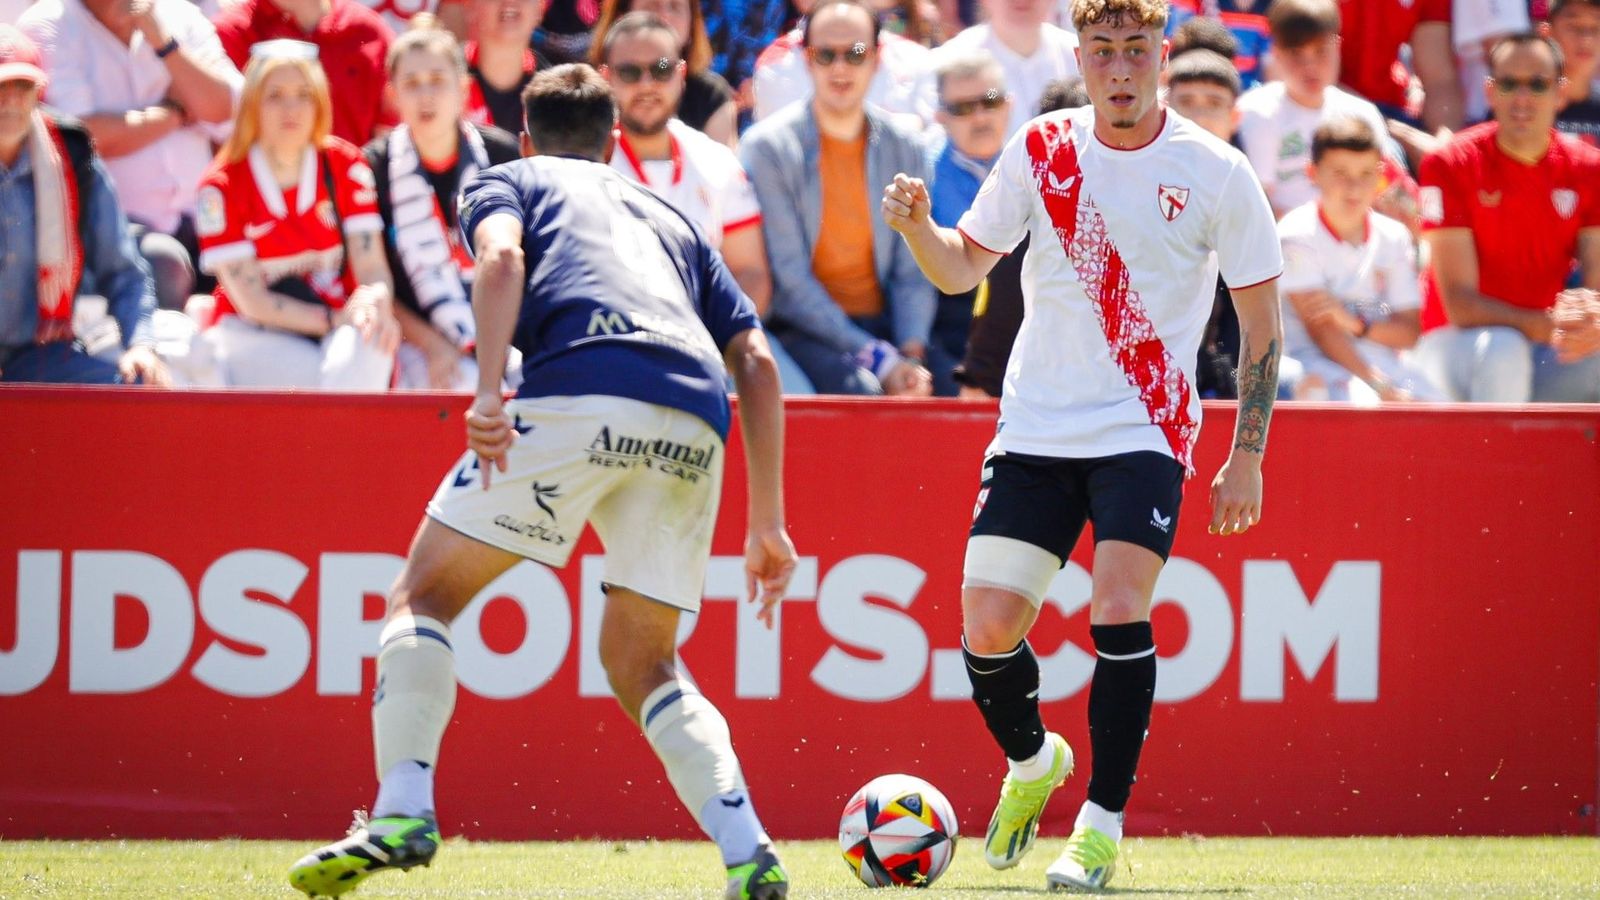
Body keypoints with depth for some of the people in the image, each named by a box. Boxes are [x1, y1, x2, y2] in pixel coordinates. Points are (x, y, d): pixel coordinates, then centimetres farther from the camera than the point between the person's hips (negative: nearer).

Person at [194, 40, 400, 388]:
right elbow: (251, 300, -10)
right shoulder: (221, 186, -7)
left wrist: (376, 301, -30)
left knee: (366, 350, -35)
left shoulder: (346, 167, 2)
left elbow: (371, 267, -5)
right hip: (254, 337, -2)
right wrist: (335, 320, -20)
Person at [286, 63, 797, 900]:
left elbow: (502, 256, 0)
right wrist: (767, 523, 25)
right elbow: (757, 362, 26)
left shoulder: (507, 180, 25)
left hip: (578, 396, -4)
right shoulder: (670, 219, 37)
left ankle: (402, 814, -12)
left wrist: (488, 393, -12)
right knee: (639, 663, 19)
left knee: (423, 594, 8)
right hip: (693, 428, 4)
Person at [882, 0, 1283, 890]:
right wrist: (917, 228, -12)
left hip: (1145, 432, -3)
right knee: (987, 626, -5)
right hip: (1036, 430, 3)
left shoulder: (1216, 173, -6)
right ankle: (1032, 762, 27)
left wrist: (1248, 456, -1)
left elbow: (1262, 322, 2)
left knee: (1119, 607, -21)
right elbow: (963, 266, 10)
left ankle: (1101, 828, -9)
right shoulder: (1043, 149, 2)